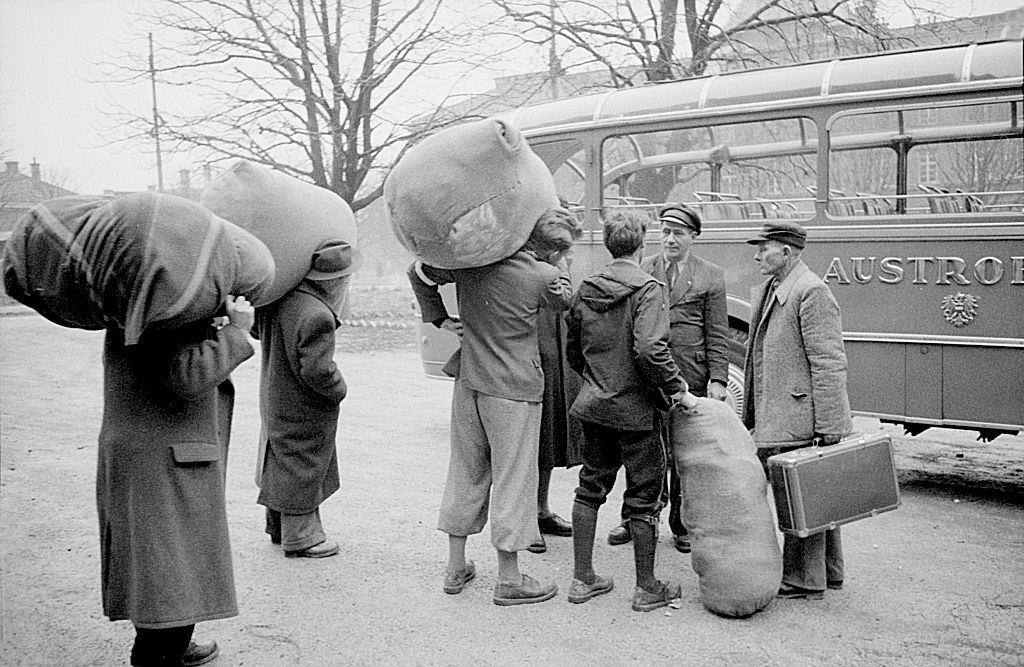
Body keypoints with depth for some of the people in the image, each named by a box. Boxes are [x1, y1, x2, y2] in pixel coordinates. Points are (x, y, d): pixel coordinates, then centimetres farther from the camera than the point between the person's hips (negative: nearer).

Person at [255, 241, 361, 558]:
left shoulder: (278, 297, -3)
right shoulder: (317, 317, -30)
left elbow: (258, 330, 14)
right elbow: (317, 370, -28)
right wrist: (339, 389, -11)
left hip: (274, 400, 9)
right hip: (304, 412, -9)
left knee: (280, 465, 21)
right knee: (302, 469, 6)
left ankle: (278, 525, 36)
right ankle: (300, 536, 19)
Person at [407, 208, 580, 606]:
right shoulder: (545, 277, -14)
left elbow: (419, 273, 8)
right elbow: (566, 303, 6)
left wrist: (439, 319, 13)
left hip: (468, 382, 5)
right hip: (514, 390, -5)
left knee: (466, 472, 16)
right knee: (512, 478, 5)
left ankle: (456, 568, 26)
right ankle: (509, 580, 15)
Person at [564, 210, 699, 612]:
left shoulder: (586, 290, 6)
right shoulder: (647, 290, -14)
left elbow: (572, 352, 12)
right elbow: (650, 350, -26)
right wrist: (678, 391, -14)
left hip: (593, 406, 6)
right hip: (634, 409, -6)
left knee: (591, 488, 16)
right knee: (644, 496, 6)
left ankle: (582, 579, 22)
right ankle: (647, 588, 16)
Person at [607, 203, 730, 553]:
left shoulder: (711, 276, 3)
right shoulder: (642, 269, 9)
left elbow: (717, 334, 1)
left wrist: (717, 379, -7)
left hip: (689, 379, -2)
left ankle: (682, 526, 20)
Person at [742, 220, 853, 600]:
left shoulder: (811, 292, -14)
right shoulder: (768, 291, 16)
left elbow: (829, 364, -18)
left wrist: (828, 428, -20)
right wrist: (754, 413, 21)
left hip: (802, 419, -10)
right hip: (779, 417, 10)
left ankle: (804, 581, 12)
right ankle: (828, 572, 30)